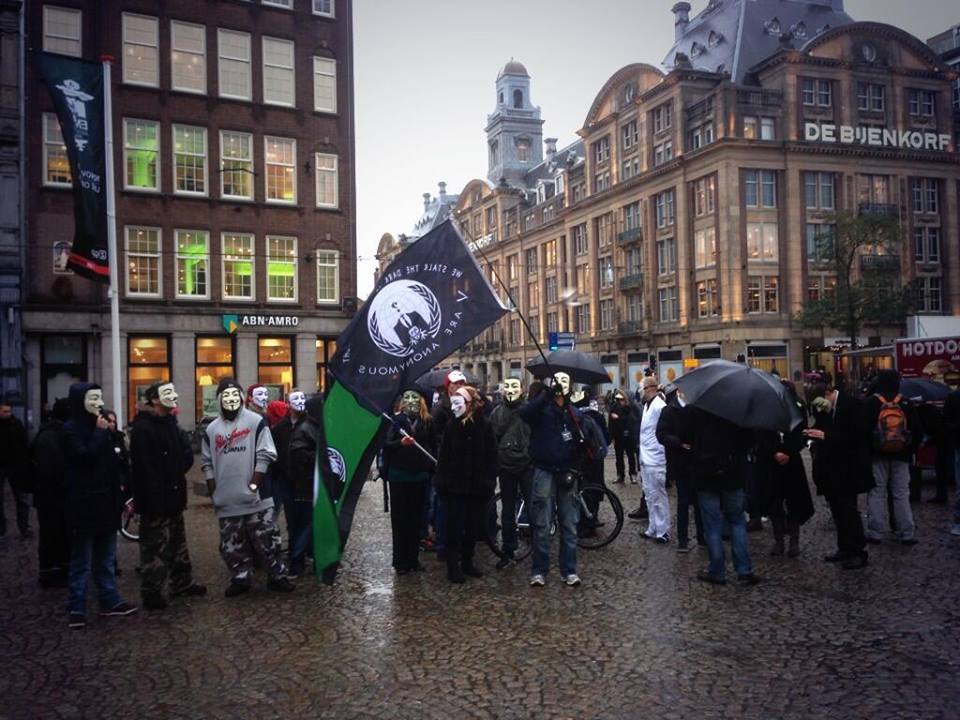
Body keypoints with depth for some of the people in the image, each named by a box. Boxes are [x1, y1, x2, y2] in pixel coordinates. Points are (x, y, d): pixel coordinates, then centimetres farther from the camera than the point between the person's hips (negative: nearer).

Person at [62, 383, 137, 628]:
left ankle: (110, 601, 22)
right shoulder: (71, 429, -9)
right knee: (82, 561, 1)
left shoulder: (99, 427, 12)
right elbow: (85, 456, -24)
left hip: (106, 501, 7)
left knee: (106, 559, 14)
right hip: (83, 503, -7)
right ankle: (77, 609, 10)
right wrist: (100, 433, -15)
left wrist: (117, 492, 10)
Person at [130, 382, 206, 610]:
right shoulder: (143, 428, -15)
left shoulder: (171, 424, 14)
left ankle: (182, 583, 29)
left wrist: (177, 472, -1)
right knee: (155, 547, -3)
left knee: (178, 542, 18)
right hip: (154, 499, -9)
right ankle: (151, 593, 6)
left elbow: (187, 454, 15)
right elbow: (144, 467, -21)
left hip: (173, 496, 9)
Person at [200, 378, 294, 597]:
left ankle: (277, 576, 11)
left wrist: (254, 484, -11)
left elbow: (265, 455, -7)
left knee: (267, 539, 0)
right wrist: (214, 491, 3)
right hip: (226, 501, 4)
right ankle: (240, 579, 23)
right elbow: (206, 463, 11)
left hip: (255, 497, -3)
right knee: (232, 544, 10)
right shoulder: (211, 429, 8)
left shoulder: (256, 422, -3)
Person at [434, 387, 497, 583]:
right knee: (455, 526, 0)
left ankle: (467, 562, 24)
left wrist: (490, 481, -7)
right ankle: (453, 566, 8)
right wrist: (441, 482, -6)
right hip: (456, 486, 0)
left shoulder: (484, 426, -3)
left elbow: (492, 456, -1)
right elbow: (443, 457, 1)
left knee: (474, 526, 9)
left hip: (478, 486, 0)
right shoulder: (451, 426, 1)